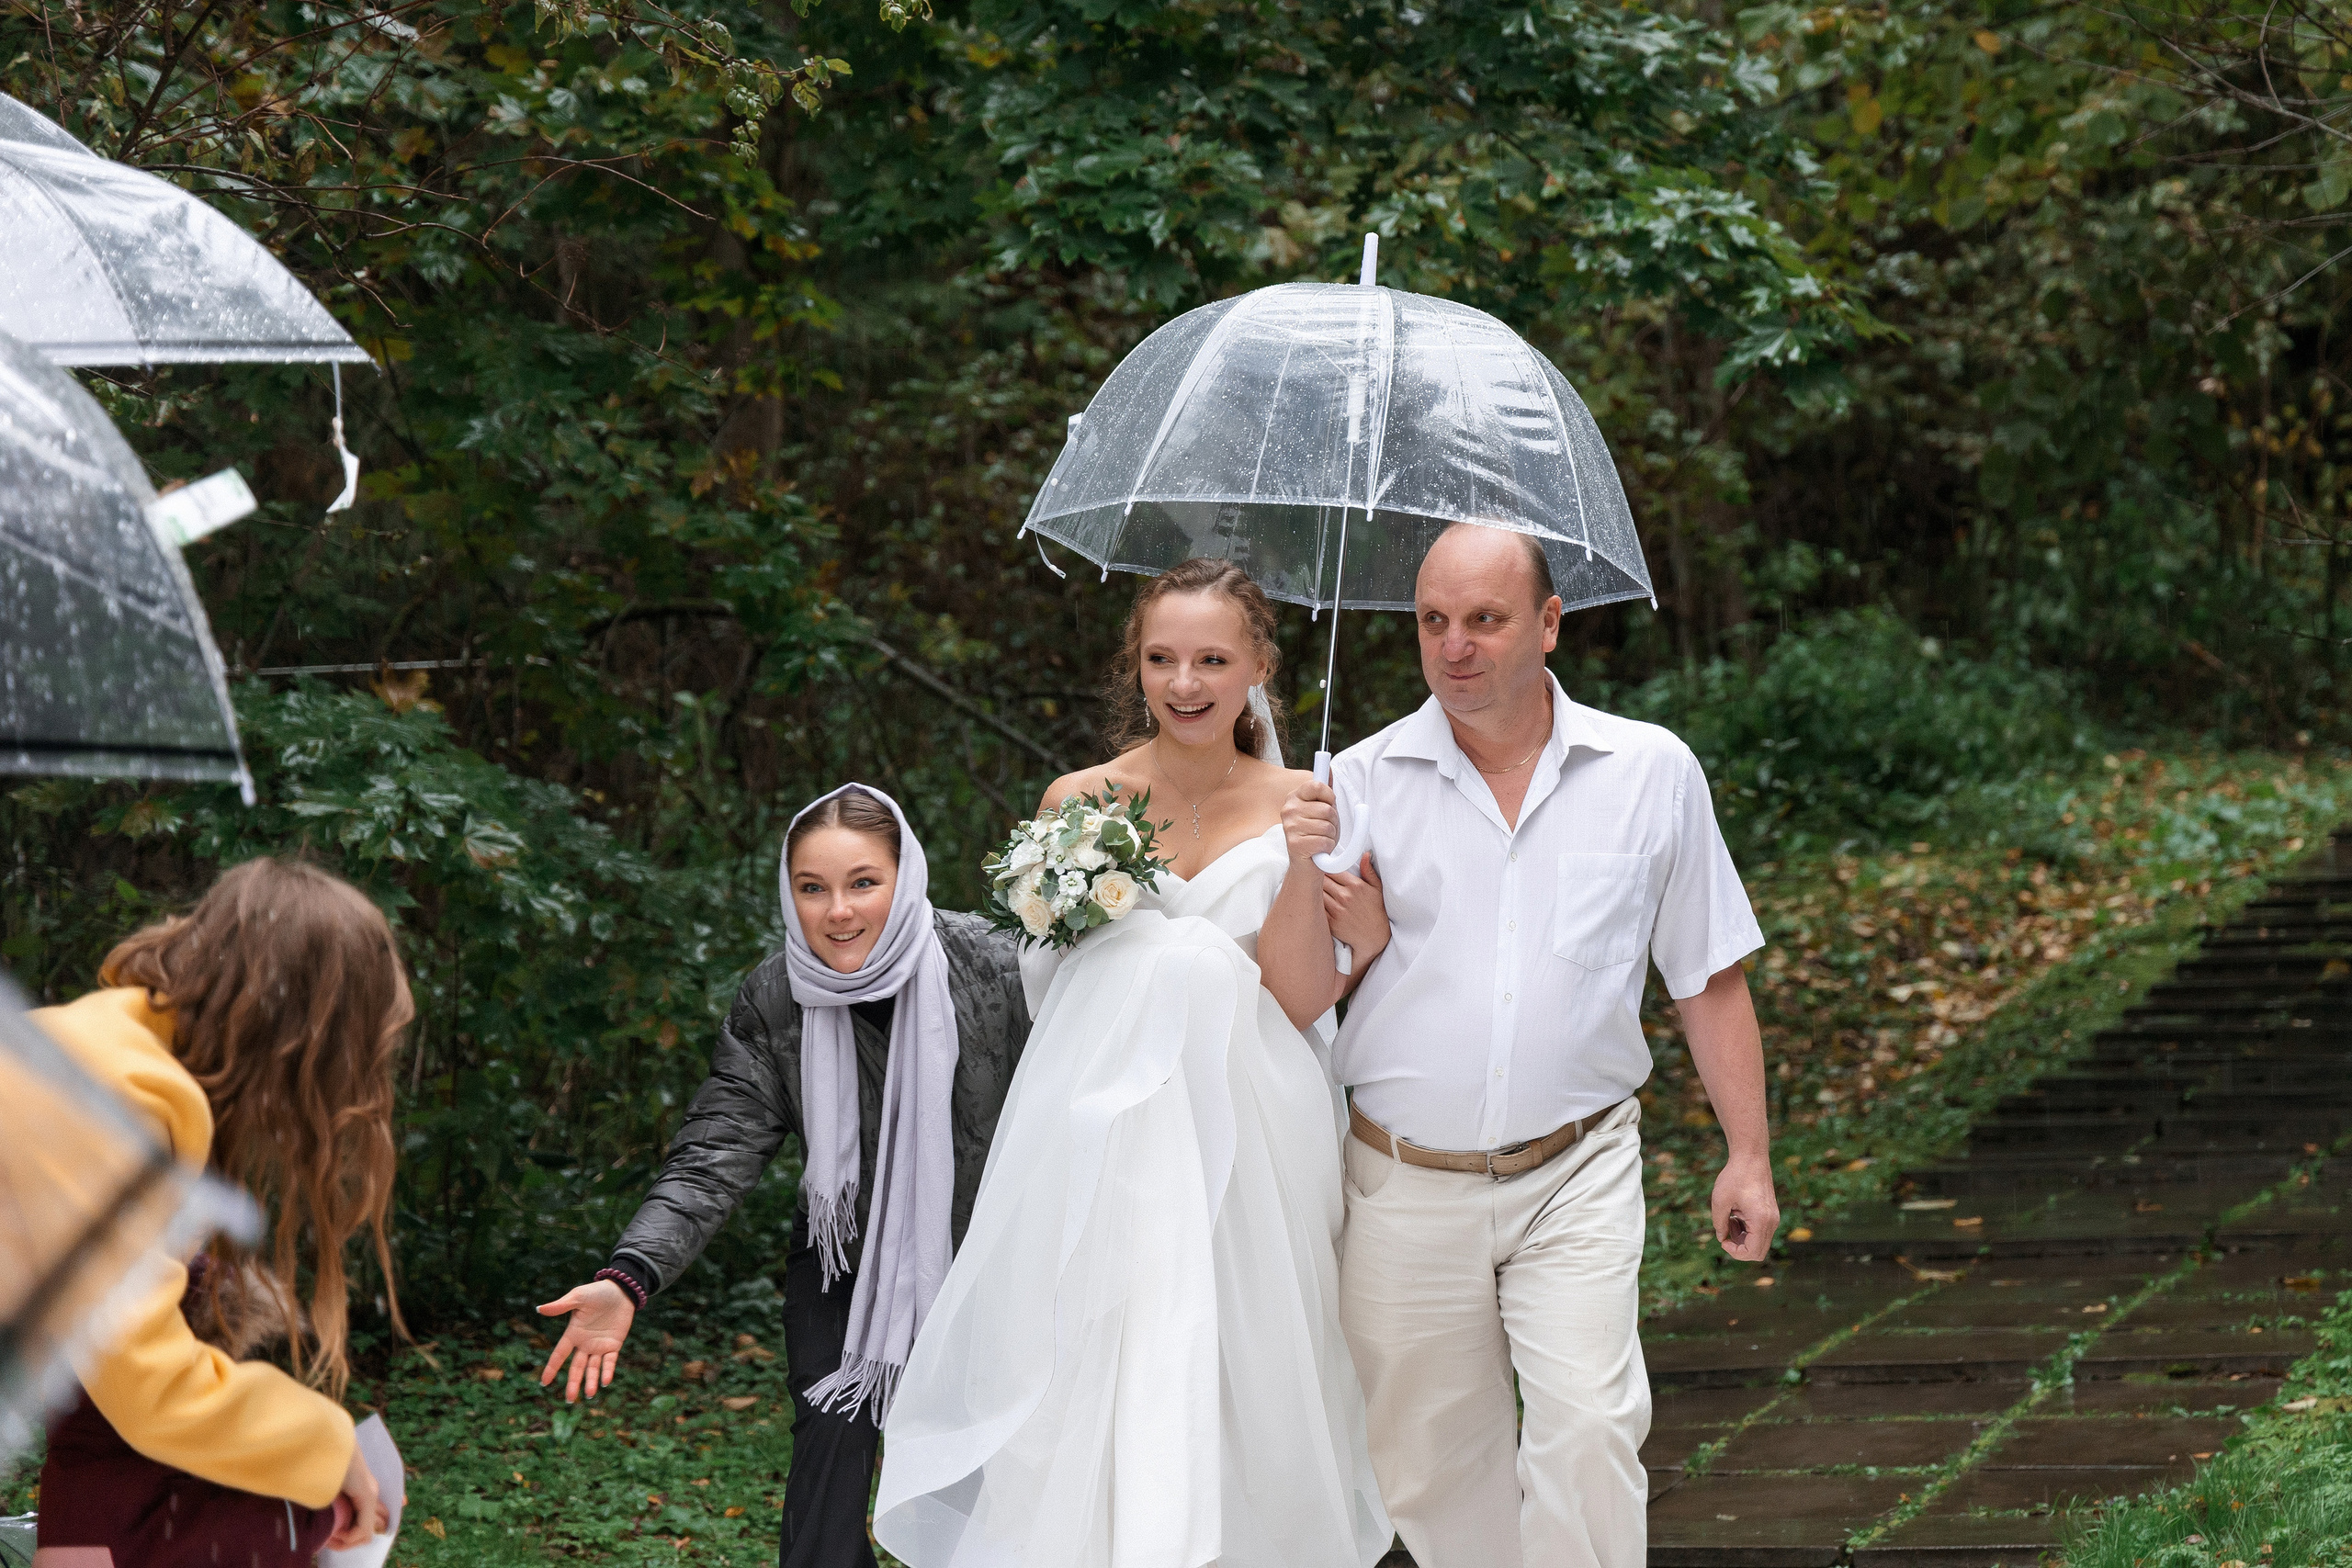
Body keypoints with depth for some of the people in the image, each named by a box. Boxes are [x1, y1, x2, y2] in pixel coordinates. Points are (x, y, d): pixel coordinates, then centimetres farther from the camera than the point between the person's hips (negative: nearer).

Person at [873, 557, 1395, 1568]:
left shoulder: (1298, 807, 4)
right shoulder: (1081, 801, 5)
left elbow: (1298, 1005, 0)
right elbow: (1048, 991, 9)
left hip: (1250, 1147, 0)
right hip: (1104, 1147, 0)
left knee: (1234, 1393, -2)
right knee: (1099, 1396, -8)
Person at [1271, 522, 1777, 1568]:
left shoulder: (1652, 773, 2)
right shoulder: (1363, 783, 0)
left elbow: (1709, 978, 9)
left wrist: (1748, 1155, 6)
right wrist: (1304, 876, -19)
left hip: (1576, 1177, -1)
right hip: (1406, 1185, 1)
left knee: (1587, 1430, -16)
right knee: (1430, 1463, 8)